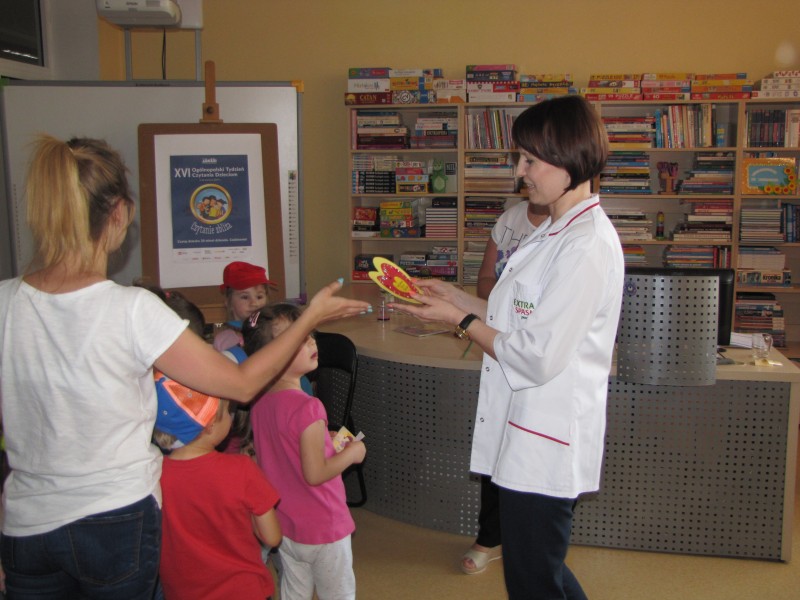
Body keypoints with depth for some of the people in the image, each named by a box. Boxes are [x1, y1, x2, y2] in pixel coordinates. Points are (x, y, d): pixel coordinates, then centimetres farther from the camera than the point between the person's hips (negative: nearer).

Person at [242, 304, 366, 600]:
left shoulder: (260, 403, -3)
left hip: (284, 525, 7)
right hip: (323, 528, -7)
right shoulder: (307, 407, -28)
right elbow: (315, 474, -26)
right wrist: (351, 453, -12)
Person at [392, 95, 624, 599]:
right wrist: (456, 297, 8)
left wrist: (461, 320, -12)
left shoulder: (587, 246, -22)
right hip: (530, 435, 10)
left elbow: (536, 357, -23)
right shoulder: (556, 232, 11)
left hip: (544, 447, -10)